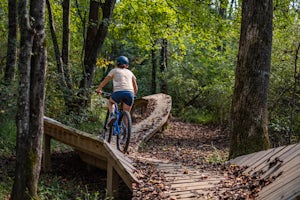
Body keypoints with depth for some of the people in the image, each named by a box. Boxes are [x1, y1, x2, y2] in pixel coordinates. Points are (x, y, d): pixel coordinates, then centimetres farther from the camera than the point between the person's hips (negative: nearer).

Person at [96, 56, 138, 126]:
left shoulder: (114, 70, 20)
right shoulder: (130, 72, 27)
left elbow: (104, 82, 17)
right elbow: (135, 88, 28)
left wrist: (98, 89, 32)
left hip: (118, 92, -2)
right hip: (129, 94, 2)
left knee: (110, 101, 31)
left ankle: (112, 115, 4)